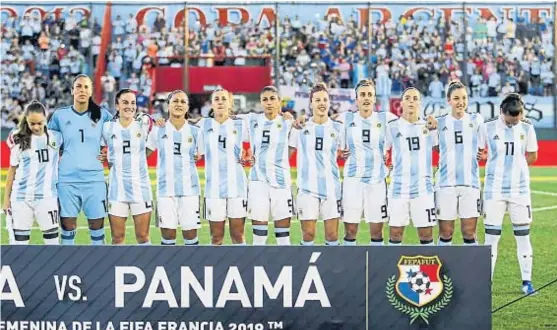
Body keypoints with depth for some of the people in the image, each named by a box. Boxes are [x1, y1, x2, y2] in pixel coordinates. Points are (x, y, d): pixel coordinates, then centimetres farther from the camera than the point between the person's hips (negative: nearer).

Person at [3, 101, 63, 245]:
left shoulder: (56, 138, 2)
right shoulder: (20, 141, 3)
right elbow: (12, 170, 8)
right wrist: (6, 197, 8)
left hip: (47, 196, 0)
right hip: (21, 197, 0)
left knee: (52, 237, 2)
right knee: (19, 240, 3)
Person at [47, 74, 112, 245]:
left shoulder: (101, 114, 3)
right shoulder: (60, 115, 4)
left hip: (94, 178, 0)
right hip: (67, 179, 0)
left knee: (97, 225, 2)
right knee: (68, 226, 3)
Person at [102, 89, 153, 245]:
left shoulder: (143, 124, -1)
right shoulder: (108, 127, 1)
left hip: (140, 186, 0)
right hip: (117, 187, 0)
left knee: (143, 236, 3)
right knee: (117, 238, 3)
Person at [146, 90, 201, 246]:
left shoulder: (195, 132, 7)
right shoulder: (158, 131, 6)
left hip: (189, 188, 0)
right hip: (165, 189, 0)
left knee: (190, 233, 1)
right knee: (168, 235, -1)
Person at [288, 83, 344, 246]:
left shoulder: (338, 128, 6)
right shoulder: (300, 128, 5)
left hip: (332, 188, 1)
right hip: (307, 188, -1)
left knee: (332, 235, 1)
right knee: (308, 234, -2)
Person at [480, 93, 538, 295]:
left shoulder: (527, 129, 2)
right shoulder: (488, 128, -4)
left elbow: (532, 156, 12)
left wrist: (514, 165, 4)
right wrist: (498, 165, -4)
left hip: (520, 190, 2)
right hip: (494, 190, -1)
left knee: (523, 236, 4)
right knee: (492, 236, 0)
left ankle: (527, 281, 11)